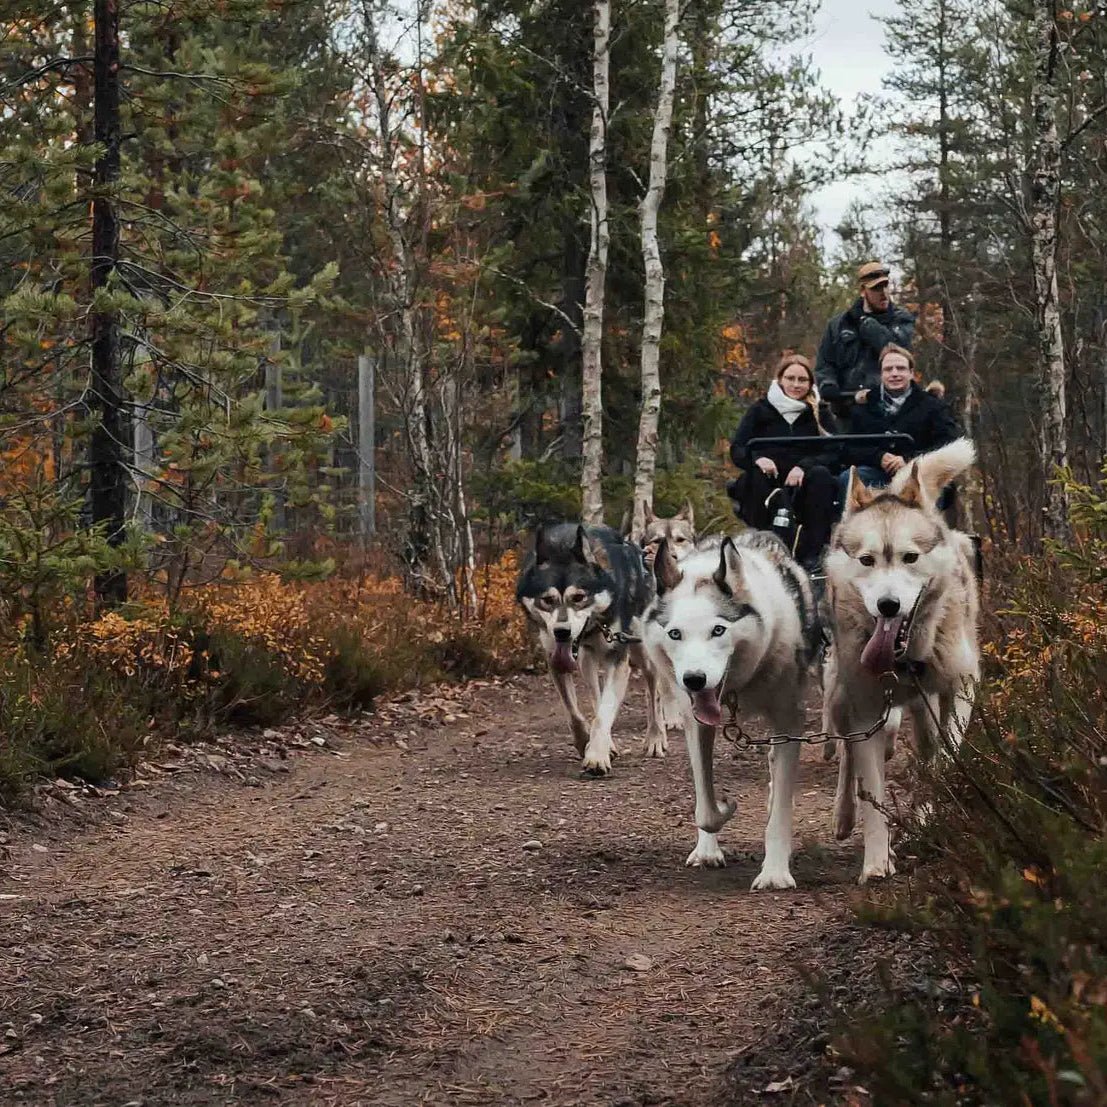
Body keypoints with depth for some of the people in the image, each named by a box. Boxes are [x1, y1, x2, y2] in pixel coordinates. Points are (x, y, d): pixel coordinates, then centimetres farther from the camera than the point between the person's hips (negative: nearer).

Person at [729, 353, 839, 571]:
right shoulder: (761, 410, 9)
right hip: (769, 484, 0)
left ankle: (811, 552, -29)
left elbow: (833, 452, -4)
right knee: (755, 477, -31)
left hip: (802, 489, 0)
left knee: (820, 475, -30)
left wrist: (803, 467, -24)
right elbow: (736, 450, 0)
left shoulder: (818, 414, 10)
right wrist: (757, 459, -24)